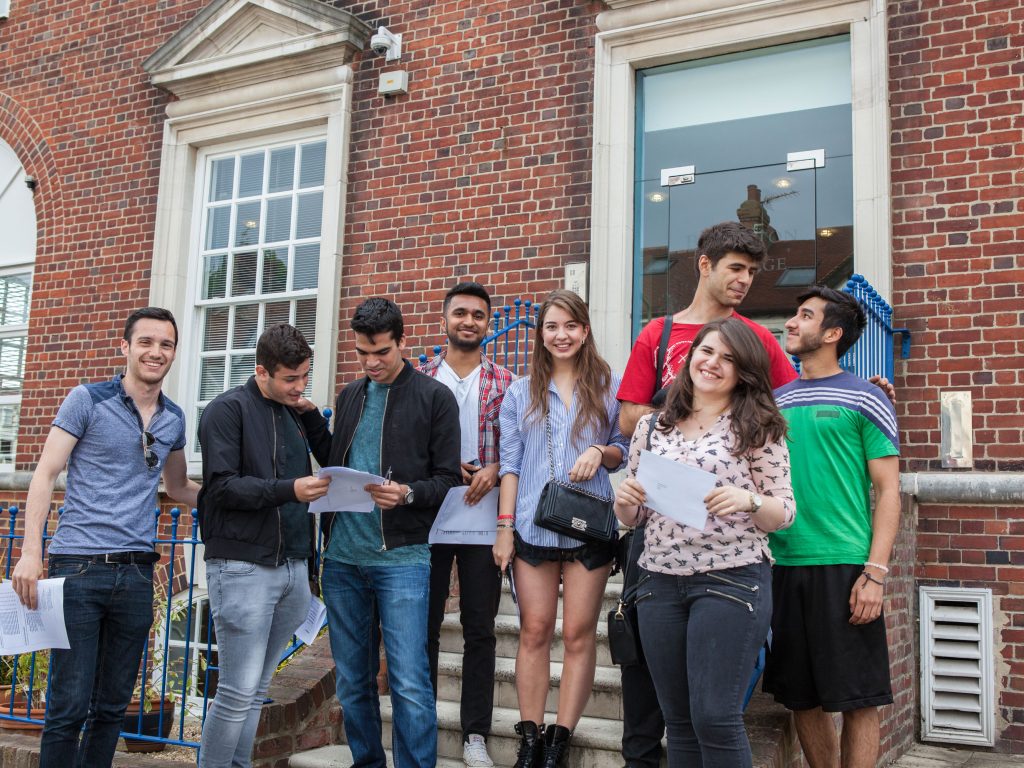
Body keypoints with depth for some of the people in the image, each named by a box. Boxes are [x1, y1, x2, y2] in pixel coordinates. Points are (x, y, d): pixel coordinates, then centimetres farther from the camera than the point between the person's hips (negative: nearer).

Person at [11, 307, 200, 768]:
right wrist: (31, 551, -14)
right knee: (69, 705, -3)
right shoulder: (87, 400, -2)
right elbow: (45, 474, -5)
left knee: (113, 706, 11)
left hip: (136, 572, 4)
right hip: (80, 567, -4)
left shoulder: (174, 419, 11)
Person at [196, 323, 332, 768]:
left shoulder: (294, 412, 15)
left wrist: (312, 415, 4)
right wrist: (288, 490, -25)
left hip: (294, 567, 6)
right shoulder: (228, 410, -4)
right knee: (238, 692, -5)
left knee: (257, 691, 12)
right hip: (244, 568, -6)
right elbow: (222, 485, -12)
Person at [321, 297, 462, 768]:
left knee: (410, 684, -7)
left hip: (402, 557, -5)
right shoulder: (349, 396, 16)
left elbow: (448, 478, -4)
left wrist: (407, 494, -21)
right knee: (352, 681, 12)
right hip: (342, 557, 5)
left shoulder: (435, 397, -1)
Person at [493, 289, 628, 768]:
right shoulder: (521, 392, 8)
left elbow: (623, 450, 10)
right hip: (532, 527, 1)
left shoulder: (608, 386, 5)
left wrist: (601, 453, -13)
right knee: (534, 631, 5)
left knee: (578, 633, 2)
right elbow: (510, 462, 6)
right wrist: (505, 525, 0)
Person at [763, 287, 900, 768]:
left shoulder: (864, 400, 0)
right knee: (802, 696, 11)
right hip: (783, 566, 5)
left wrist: (874, 573, -12)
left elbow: (888, 490, -3)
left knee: (857, 699, 2)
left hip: (844, 566, -4)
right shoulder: (775, 401, 12)